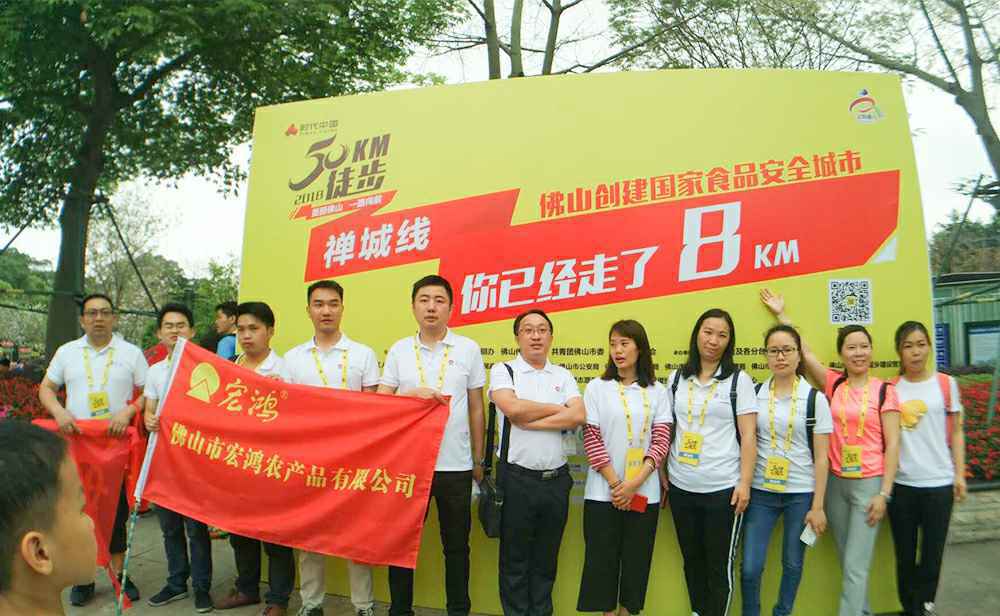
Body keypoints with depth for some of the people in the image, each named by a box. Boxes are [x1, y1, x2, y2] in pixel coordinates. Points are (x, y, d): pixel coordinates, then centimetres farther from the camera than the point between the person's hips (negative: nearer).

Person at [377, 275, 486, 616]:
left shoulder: (468, 349, 1)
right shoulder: (399, 350, 4)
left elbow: (476, 408, 6)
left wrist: (478, 460, 8)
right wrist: (414, 394, -15)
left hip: (455, 465, -1)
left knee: (456, 545, 10)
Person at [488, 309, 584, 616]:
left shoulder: (563, 375, 10)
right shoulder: (503, 370, 0)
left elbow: (578, 416, -6)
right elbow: (512, 407, -18)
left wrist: (529, 421, -12)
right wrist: (558, 408, -6)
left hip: (557, 479, 3)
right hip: (518, 478, -3)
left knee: (546, 559, 14)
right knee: (515, 560, 8)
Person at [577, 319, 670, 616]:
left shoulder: (658, 392, 5)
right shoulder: (597, 387, 1)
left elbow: (661, 442, -1)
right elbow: (591, 440, -4)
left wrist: (634, 483, -12)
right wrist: (615, 484, -11)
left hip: (644, 492, 1)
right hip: (603, 491, -1)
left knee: (637, 559, 8)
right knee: (602, 558, 3)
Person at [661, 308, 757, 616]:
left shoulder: (739, 380, -2)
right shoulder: (677, 378, 7)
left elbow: (748, 436, -5)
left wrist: (745, 483, -11)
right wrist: (661, 472, 6)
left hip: (722, 488, -3)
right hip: (681, 486, 4)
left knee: (719, 566, 5)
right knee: (692, 560, 16)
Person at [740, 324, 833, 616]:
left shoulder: (815, 399, -3)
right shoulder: (754, 394, 2)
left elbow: (821, 458, -2)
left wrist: (817, 506, -5)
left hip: (802, 493, -1)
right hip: (761, 492, 1)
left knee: (793, 563, 10)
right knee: (750, 567, -1)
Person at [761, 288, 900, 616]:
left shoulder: (884, 391, -4)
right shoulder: (833, 384, 4)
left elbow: (892, 444, -4)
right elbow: (803, 351, 4)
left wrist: (884, 493, -9)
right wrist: (781, 314, 8)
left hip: (869, 483, -3)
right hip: (835, 482, 3)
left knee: (855, 565, -5)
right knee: (849, 561, 13)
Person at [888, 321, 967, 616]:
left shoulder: (946, 384, 2)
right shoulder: (890, 388, 2)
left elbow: (956, 432, 7)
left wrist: (960, 473, 1)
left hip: (939, 483, 0)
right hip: (900, 484, 1)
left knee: (932, 555, 5)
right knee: (905, 556, 9)